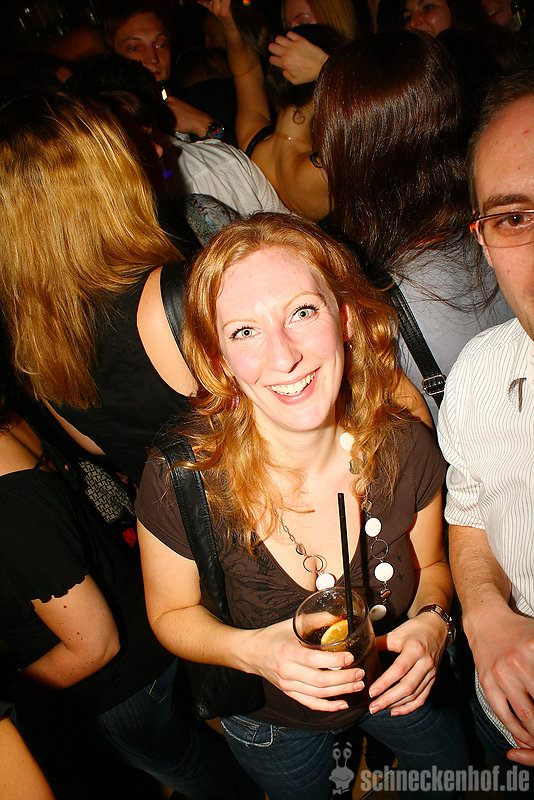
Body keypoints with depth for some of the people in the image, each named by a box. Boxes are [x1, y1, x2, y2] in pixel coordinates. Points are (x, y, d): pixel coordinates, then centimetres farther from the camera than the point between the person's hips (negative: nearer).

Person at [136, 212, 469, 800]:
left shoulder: (406, 448, -27)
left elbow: (431, 564, -6)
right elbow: (172, 613, -15)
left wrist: (431, 621, -27)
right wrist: (252, 651, -33)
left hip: (397, 689, 2)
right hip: (272, 721, -1)